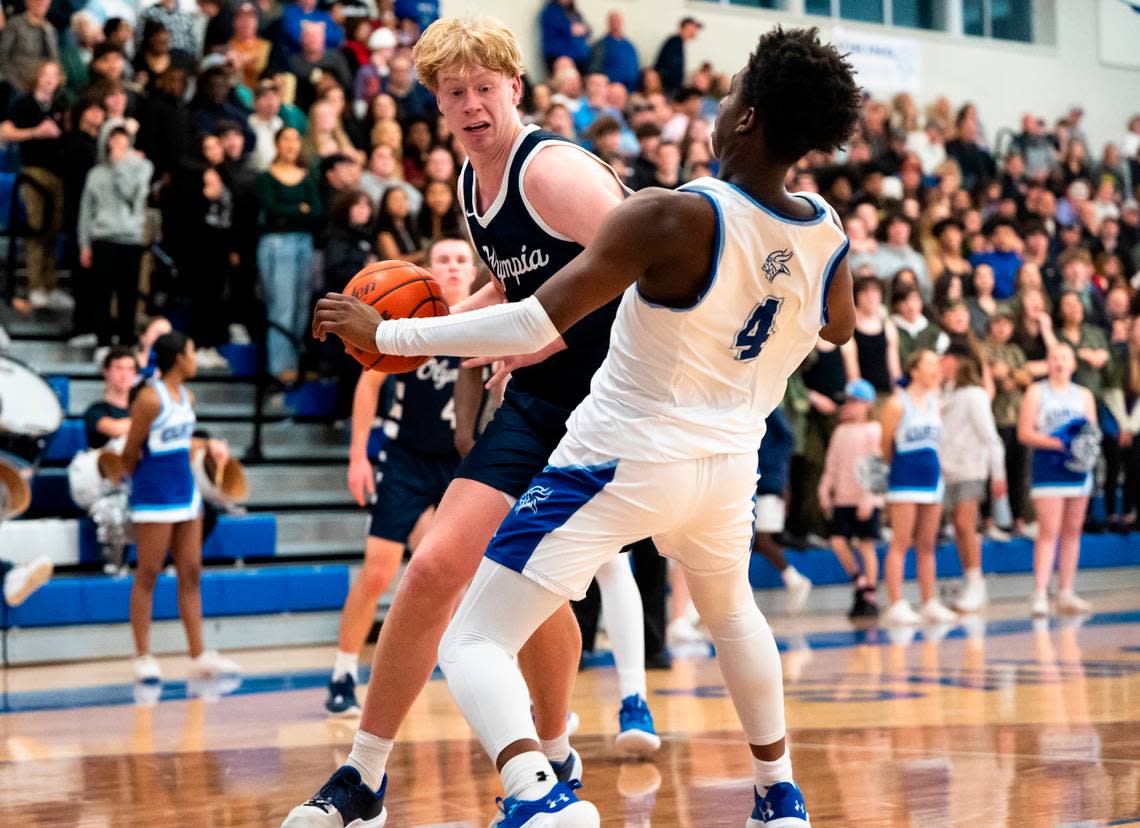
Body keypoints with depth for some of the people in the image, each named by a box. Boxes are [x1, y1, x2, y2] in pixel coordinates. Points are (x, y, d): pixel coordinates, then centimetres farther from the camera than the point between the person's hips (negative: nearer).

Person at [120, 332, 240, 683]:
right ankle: (143, 657, 2)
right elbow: (130, 453, -9)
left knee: (191, 575, 7)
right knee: (148, 576, -2)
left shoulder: (186, 397, 11)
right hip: (154, 496, -8)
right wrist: (142, 483, 3)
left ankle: (198, 654, 10)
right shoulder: (150, 398, -14)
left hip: (185, 492, 8)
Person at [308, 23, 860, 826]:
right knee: (731, 610, 37)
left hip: (619, 460, -6)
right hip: (727, 462, 6)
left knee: (475, 643, -4)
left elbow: (539, 323, -26)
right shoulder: (827, 234, -5)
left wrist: (386, 335, -19)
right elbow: (838, 325, 18)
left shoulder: (674, 217, -23)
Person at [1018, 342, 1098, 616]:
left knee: (1072, 532, 7)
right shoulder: (1036, 392, 3)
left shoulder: (1084, 395, 16)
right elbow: (1024, 433, -5)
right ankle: (1040, 594, -14)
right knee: (1049, 532, -12)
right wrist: (1059, 443, -16)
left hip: (1077, 467, 5)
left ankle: (1066, 593, 12)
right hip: (1047, 466, -5)